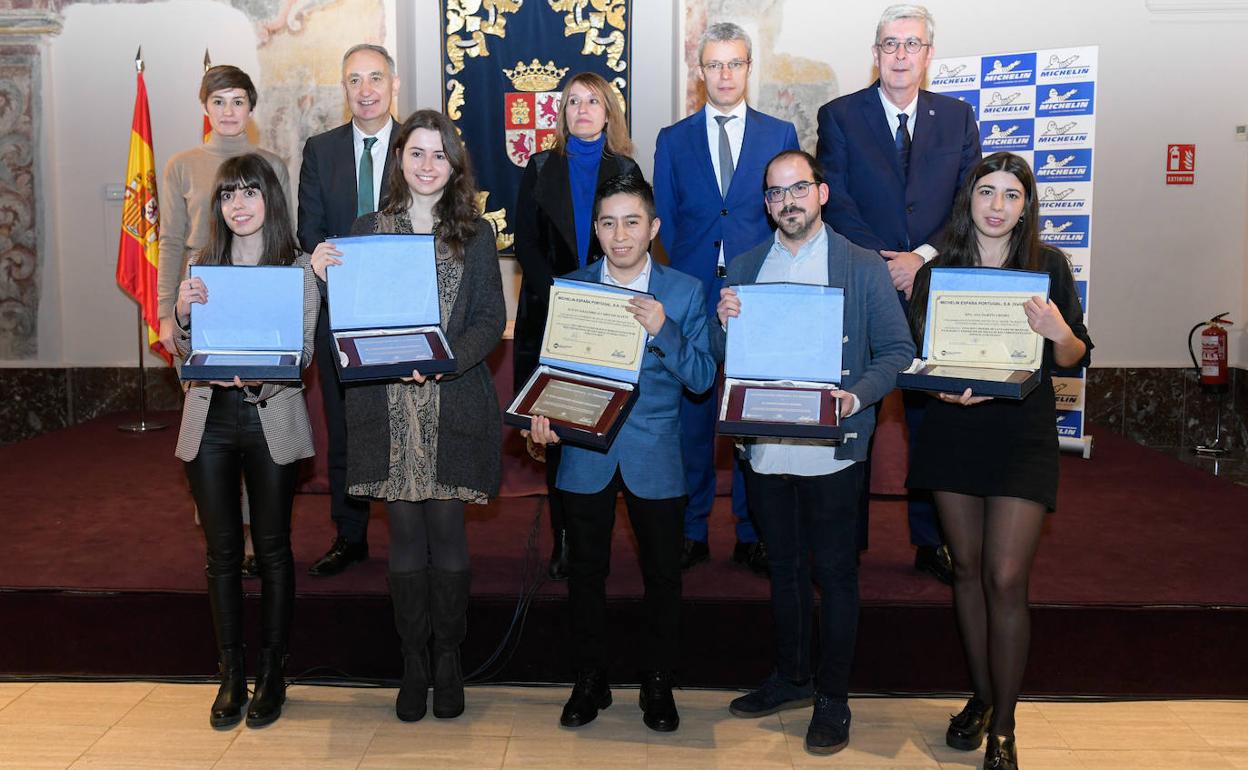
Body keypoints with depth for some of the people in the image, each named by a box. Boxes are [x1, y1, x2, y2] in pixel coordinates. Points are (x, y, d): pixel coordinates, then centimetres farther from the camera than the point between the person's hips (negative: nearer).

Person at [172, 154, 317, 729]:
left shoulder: (298, 270, -2)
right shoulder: (203, 266, 7)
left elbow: (303, 352, -7)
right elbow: (183, 350, 7)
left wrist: (262, 374, -26)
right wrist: (181, 312, -14)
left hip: (271, 421, -3)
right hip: (210, 422, 3)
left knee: (272, 550, 6)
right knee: (221, 551, 8)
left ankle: (272, 674, 18)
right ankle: (231, 674, 20)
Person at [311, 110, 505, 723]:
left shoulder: (475, 233, 6)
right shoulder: (368, 229, 9)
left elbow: (491, 319, 0)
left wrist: (446, 358, -16)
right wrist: (322, 276, -11)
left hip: (453, 404, -1)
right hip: (389, 405, 1)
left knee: (446, 529, 3)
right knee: (405, 532, 6)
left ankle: (448, 659, 20)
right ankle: (413, 661, 20)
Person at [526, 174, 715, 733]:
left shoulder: (685, 292, -3)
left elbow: (703, 379, -8)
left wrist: (663, 331, -23)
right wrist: (543, 413, -15)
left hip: (654, 457, -1)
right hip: (586, 455, 1)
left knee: (662, 575, 9)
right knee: (586, 572, 12)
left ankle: (658, 685, 29)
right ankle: (589, 681, 30)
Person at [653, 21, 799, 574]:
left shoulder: (780, 134, 9)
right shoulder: (673, 141, 11)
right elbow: (664, 222, 10)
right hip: (691, 296, 1)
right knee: (692, 412, 4)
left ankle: (751, 535, 15)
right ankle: (692, 533, 16)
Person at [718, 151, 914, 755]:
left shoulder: (863, 268, -2)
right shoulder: (744, 268, 9)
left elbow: (897, 351, -4)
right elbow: (724, 356, 10)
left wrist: (857, 396, -20)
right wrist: (725, 324, -12)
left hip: (832, 450, -3)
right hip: (766, 449, 4)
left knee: (835, 574, 6)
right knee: (784, 567, 18)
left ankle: (833, 699, 21)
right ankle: (791, 677, 35)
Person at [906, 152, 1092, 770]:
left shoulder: (1047, 264, 0)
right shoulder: (937, 271, 3)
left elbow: (1077, 359, 1)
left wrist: (1059, 333, -21)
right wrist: (943, 390, -18)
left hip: (1022, 435, -2)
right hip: (953, 432, 2)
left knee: (1006, 579, -7)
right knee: (967, 569, 10)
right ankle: (981, 696, 28)